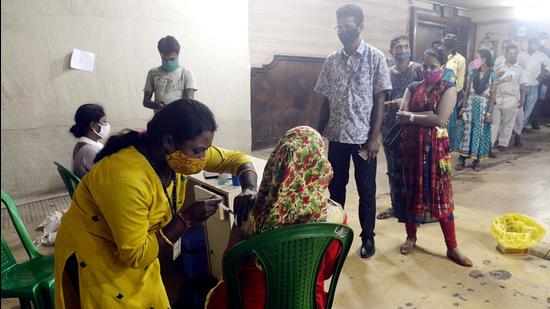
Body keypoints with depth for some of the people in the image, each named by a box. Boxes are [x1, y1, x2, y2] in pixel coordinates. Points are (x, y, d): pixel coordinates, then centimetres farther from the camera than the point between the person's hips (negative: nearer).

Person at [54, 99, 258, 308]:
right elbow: (135, 255, -27)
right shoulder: (127, 178, -36)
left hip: (134, 250, 6)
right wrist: (187, 218, -29)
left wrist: (249, 189, -21)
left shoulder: (177, 154, -14)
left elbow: (235, 158, -3)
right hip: (94, 260, -6)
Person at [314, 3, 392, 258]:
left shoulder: (375, 58, -4)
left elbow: (379, 100, -6)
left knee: (366, 190, 8)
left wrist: (374, 137, -12)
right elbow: (326, 101, 8)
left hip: (363, 137, -3)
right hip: (336, 137, 3)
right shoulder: (331, 61, 6)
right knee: (335, 187, 13)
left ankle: (368, 237, 25)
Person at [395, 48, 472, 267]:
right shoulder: (413, 88, 8)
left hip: (436, 146, -3)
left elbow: (440, 120, -16)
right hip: (411, 144, 3)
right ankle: (411, 236, 28)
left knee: (441, 195, 1)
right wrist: (426, 115, -14)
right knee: (411, 190, 11)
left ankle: (452, 248, 11)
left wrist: (412, 116, -9)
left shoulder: (448, 89, -2)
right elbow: (400, 117, -5)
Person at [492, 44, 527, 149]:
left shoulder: (519, 69, 3)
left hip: (511, 100, -1)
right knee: (494, 122, 1)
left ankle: (503, 143, 17)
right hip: (497, 98, 1)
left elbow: (522, 87, 4)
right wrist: (497, 76, -10)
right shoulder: (498, 67, 7)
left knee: (508, 123, 7)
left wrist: (521, 100, -1)